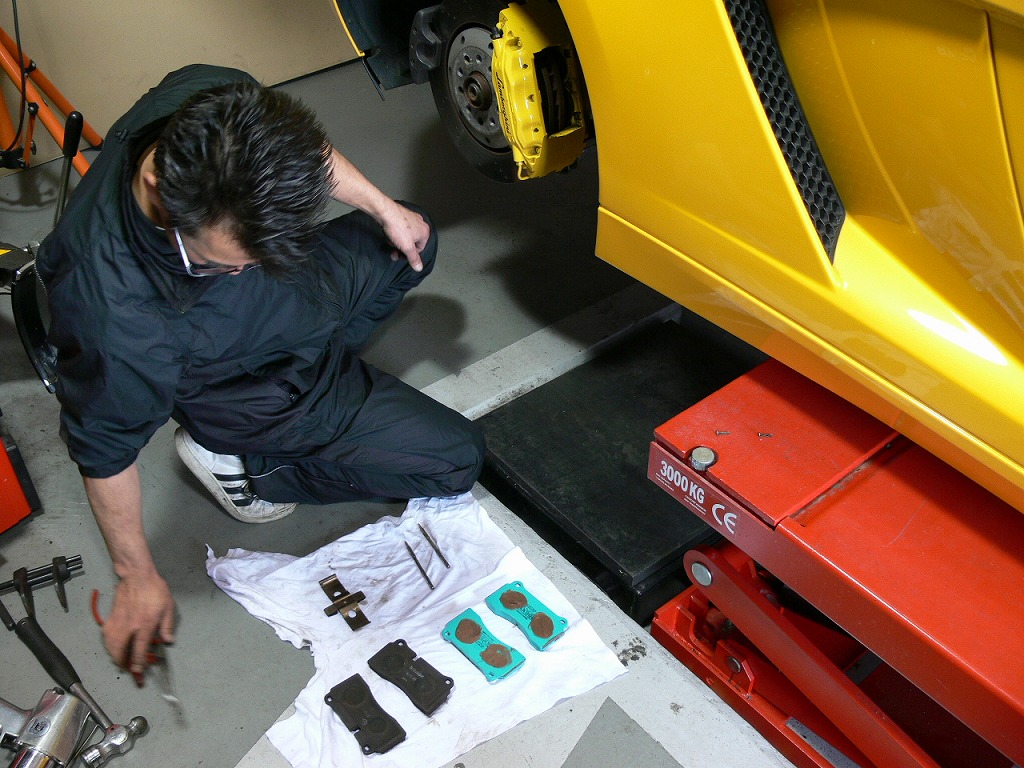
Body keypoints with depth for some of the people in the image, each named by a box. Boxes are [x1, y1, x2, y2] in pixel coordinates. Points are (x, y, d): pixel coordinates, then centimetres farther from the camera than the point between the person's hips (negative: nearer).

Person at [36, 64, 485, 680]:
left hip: (310, 282, 7)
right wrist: (138, 578, -12)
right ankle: (245, 463, 1)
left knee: (415, 243, 25)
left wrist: (381, 207, 2)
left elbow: (298, 146, -5)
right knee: (457, 461, -2)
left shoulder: (213, 106, -30)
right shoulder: (114, 311, -44)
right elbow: (104, 448, -25)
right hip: (274, 396, -6)